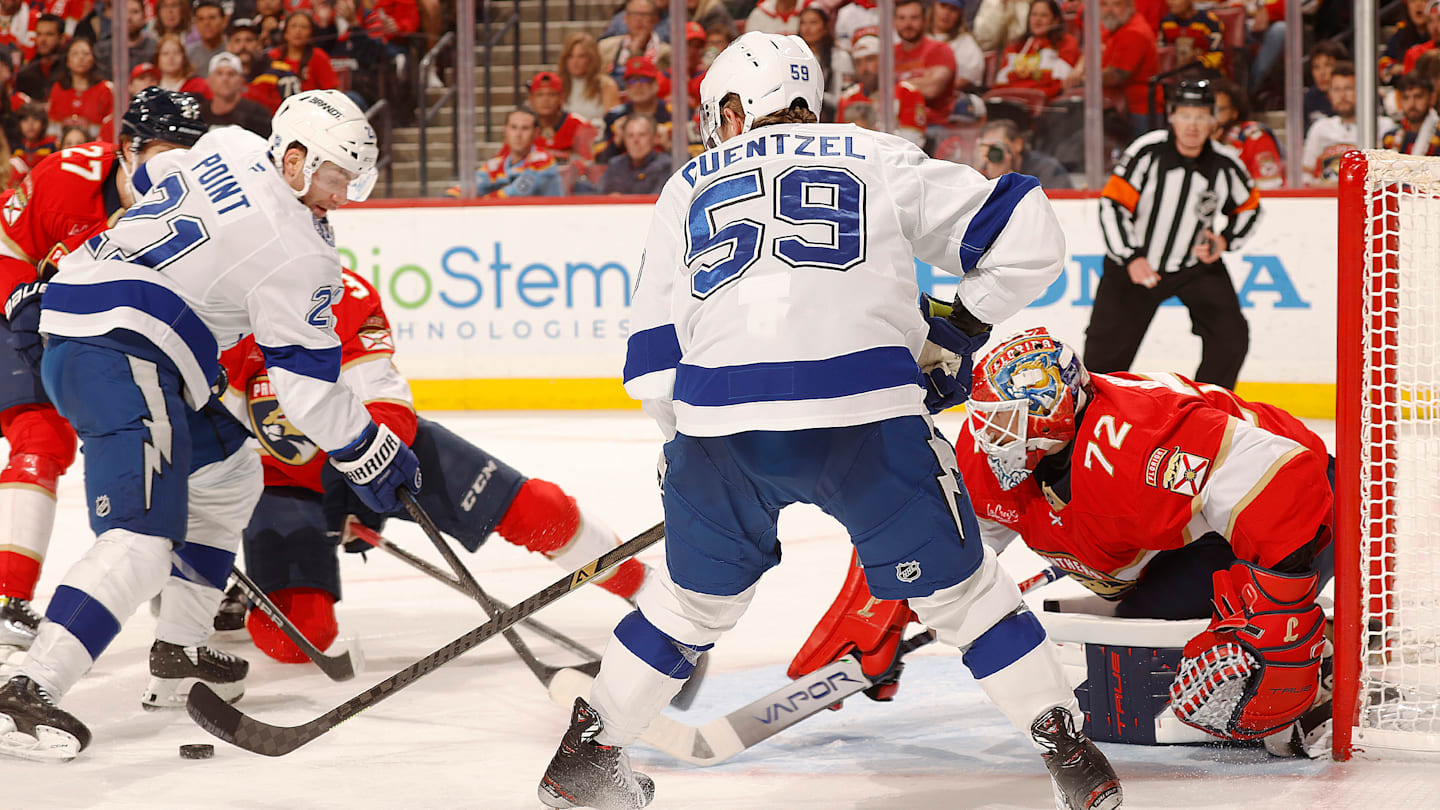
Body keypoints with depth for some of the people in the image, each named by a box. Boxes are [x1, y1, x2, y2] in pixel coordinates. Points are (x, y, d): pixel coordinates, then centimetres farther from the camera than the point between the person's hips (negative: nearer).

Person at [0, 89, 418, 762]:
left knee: (228, 476, 25)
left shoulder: (227, 145, 13)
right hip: (122, 358, -11)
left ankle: (178, 656, 27)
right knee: (143, 540, -21)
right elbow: (306, 380, -7)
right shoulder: (297, 252, -10)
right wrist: (368, 454, 4)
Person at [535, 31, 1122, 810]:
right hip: (862, 410, -2)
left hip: (719, 419, 2)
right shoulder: (880, 159, 20)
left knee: (692, 597, 25)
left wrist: (685, 441, 36)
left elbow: (654, 351, 22)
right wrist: (963, 325, 28)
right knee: (958, 585, 14)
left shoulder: (690, 186, 25)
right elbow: (1025, 233, 14)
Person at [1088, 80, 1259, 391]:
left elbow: (1248, 207, 9)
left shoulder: (1225, 165, -11)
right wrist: (1131, 258, -25)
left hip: (1197, 263, 2)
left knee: (1230, 335, -9)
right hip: (1134, 260, -2)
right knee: (1108, 345, -1)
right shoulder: (1148, 152, -20)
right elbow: (1112, 205, -18)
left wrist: (1225, 240, -7)